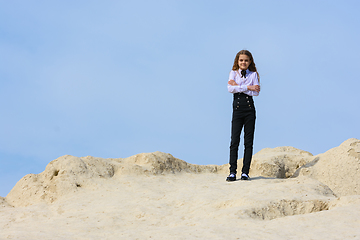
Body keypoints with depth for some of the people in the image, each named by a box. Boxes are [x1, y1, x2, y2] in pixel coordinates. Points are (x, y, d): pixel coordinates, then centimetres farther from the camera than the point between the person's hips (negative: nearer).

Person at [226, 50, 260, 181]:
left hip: (249, 109, 0)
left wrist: (238, 87, -10)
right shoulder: (233, 73, 10)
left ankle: (245, 172, 2)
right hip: (237, 109, 0)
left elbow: (256, 92, -6)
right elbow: (230, 88, -7)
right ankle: (232, 172, -7)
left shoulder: (253, 74, 9)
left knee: (248, 141, 0)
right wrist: (247, 87, -11)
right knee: (234, 141, -6)